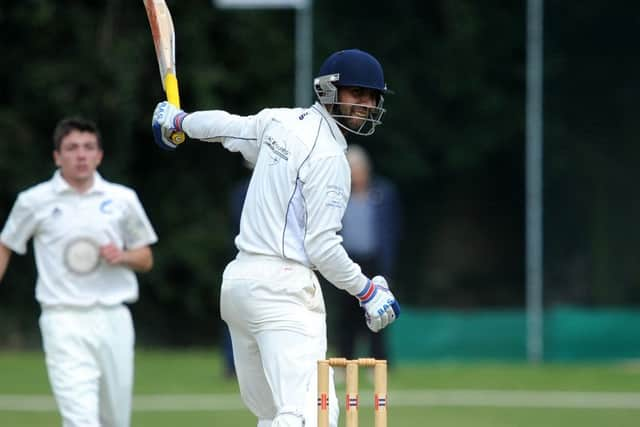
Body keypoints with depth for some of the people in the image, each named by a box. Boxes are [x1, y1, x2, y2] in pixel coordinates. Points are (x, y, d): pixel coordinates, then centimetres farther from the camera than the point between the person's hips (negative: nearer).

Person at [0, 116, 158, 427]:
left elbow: (146, 259, 16)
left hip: (113, 319, 3)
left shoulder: (123, 200, 8)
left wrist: (123, 256, -5)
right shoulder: (34, 201, 3)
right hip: (64, 320, -3)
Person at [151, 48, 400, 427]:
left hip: (239, 280, 10)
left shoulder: (280, 122, 12)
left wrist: (179, 120, 53)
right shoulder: (328, 156, -12)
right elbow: (321, 246, -14)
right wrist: (367, 291, -2)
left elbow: (225, 125, 32)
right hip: (283, 288, -10)